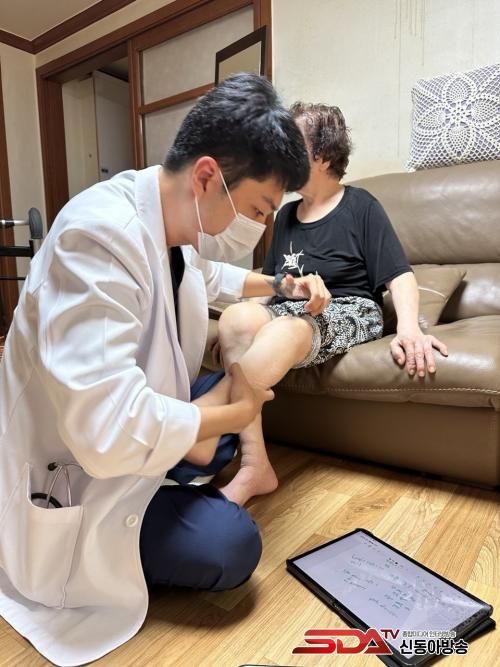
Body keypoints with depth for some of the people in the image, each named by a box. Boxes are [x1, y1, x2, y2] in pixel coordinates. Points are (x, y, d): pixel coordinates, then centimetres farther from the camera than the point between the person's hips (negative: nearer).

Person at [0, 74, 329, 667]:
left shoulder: (176, 216, -4)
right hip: (72, 474, -8)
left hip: (130, 428, 9)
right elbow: (109, 432, -39)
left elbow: (205, 274, 22)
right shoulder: (101, 233, -33)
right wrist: (233, 411, -23)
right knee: (230, 546, -19)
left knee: (235, 397, 11)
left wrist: (277, 285, 8)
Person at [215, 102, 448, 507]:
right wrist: (237, 325, 6)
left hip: (349, 311, -4)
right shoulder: (287, 214, 20)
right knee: (236, 317, -31)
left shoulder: (360, 206, 5)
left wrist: (409, 327, -23)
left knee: (283, 334, -39)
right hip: (289, 309, 5)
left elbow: (399, 275, -3)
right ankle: (255, 467, -34)